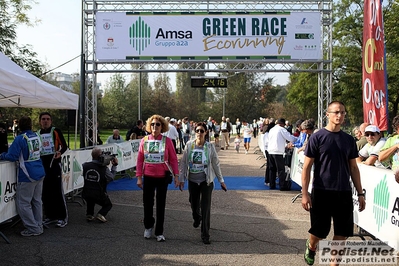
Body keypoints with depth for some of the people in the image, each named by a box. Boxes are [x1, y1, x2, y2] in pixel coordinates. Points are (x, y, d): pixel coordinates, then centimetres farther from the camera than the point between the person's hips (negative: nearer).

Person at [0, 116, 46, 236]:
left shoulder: (20, 139, -14)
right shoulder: (36, 136, 7)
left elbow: (12, 156, -15)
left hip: (28, 176, -7)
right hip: (40, 173, 7)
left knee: (23, 203, 3)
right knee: (37, 201, 16)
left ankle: (33, 229, 6)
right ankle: (39, 226, 22)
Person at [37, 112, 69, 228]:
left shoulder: (56, 131, 0)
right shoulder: (37, 134, 14)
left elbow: (64, 146, -3)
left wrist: (60, 152, -21)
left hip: (54, 164, -5)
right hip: (42, 165, 5)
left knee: (58, 191, -5)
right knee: (45, 192, 8)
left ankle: (63, 217, 2)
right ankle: (50, 216, 20)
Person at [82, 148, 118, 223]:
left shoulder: (85, 165, -7)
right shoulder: (104, 169, -14)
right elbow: (111, 177, 2)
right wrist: (114, 166, 13)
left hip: (86, 195, 4)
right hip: (99, 196, -4)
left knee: (90, 201, 40)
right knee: (108, 205, 25)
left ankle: (89, 214, 23)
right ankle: (101, 214, -1)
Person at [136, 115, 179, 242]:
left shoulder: (167, 141, -5)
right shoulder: (144, 140, -1)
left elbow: (173, 159, -2)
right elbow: (140, 160, 2)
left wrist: (176, 176, -5)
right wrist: (139, 177, -1)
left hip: (163, 177, -1)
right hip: (148, 177, 1)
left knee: (161, 205, 8)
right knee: (147, 203, 11)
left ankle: (159, 232, 20)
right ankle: (148, 227, 36)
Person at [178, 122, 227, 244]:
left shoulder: (210, 146, -8)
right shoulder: (189, 145, -5)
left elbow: (216, 164, -1)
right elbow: (183, 162, 0)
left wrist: (221, 180, 2)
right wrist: (181, 179, -1)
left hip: (206, 181, -2)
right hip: (192, 180, 2)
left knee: (205, 207, -5)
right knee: (193, 203, 18)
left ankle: (205, 234, 4)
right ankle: (196, 219, 53)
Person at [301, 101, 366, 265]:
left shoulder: (349, 140, 7)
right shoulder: (317, 137, -6)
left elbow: (353, 168, 12)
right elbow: (306, 167, -6)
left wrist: (360, 193, 9)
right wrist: (305, 193, -11)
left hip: (344, 193, 4)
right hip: (322, 192, -4)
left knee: (342, 233, 6)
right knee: (319, 231, 6)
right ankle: (311, 247, 39)